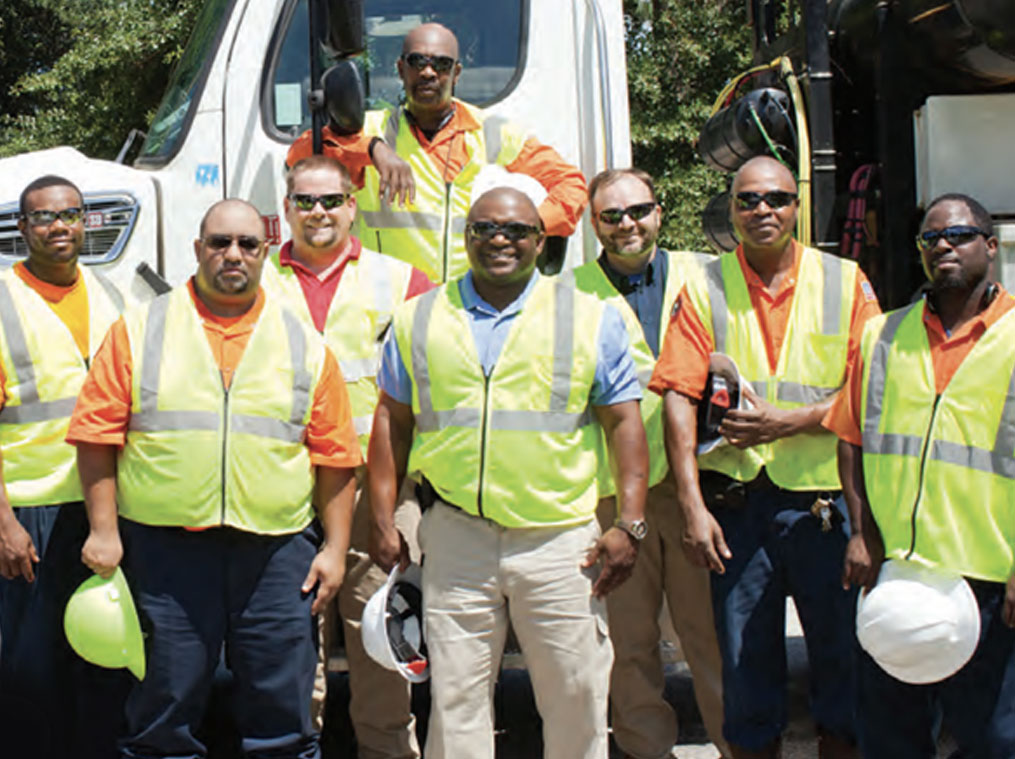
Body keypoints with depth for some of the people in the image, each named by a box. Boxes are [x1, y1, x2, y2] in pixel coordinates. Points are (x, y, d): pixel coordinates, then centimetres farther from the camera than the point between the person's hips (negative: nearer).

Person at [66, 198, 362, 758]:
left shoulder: (304, 344, 9)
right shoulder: (140, 330, 5)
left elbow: (334, 456, 8)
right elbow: (98, 435, 3)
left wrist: (335, 548, 3)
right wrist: (103, 529, -4)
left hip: (276, 551, 1)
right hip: (164, 548, -1)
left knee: (283, 710, 7)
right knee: (164, 713, 6)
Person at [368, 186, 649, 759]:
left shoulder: (590, 317, 5)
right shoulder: (420, 319, 10)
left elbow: (623, 420, 3)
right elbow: (393, 421, 12)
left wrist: (630, 524, -5)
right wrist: (383, 521, 6)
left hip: (561, 539, -1)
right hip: (455, 539, 1)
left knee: (577, 699, 5)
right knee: (456, 700, 6)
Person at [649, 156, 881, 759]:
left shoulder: (845, 283, 4)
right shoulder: (704, 289, 3)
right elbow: (679, 397, -5)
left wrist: (787, 422, -14)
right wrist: (692, 505, -13)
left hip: (825, 502, 0)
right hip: (736, 503, 0)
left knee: (843, 662, 9)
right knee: (747, 670, 8)